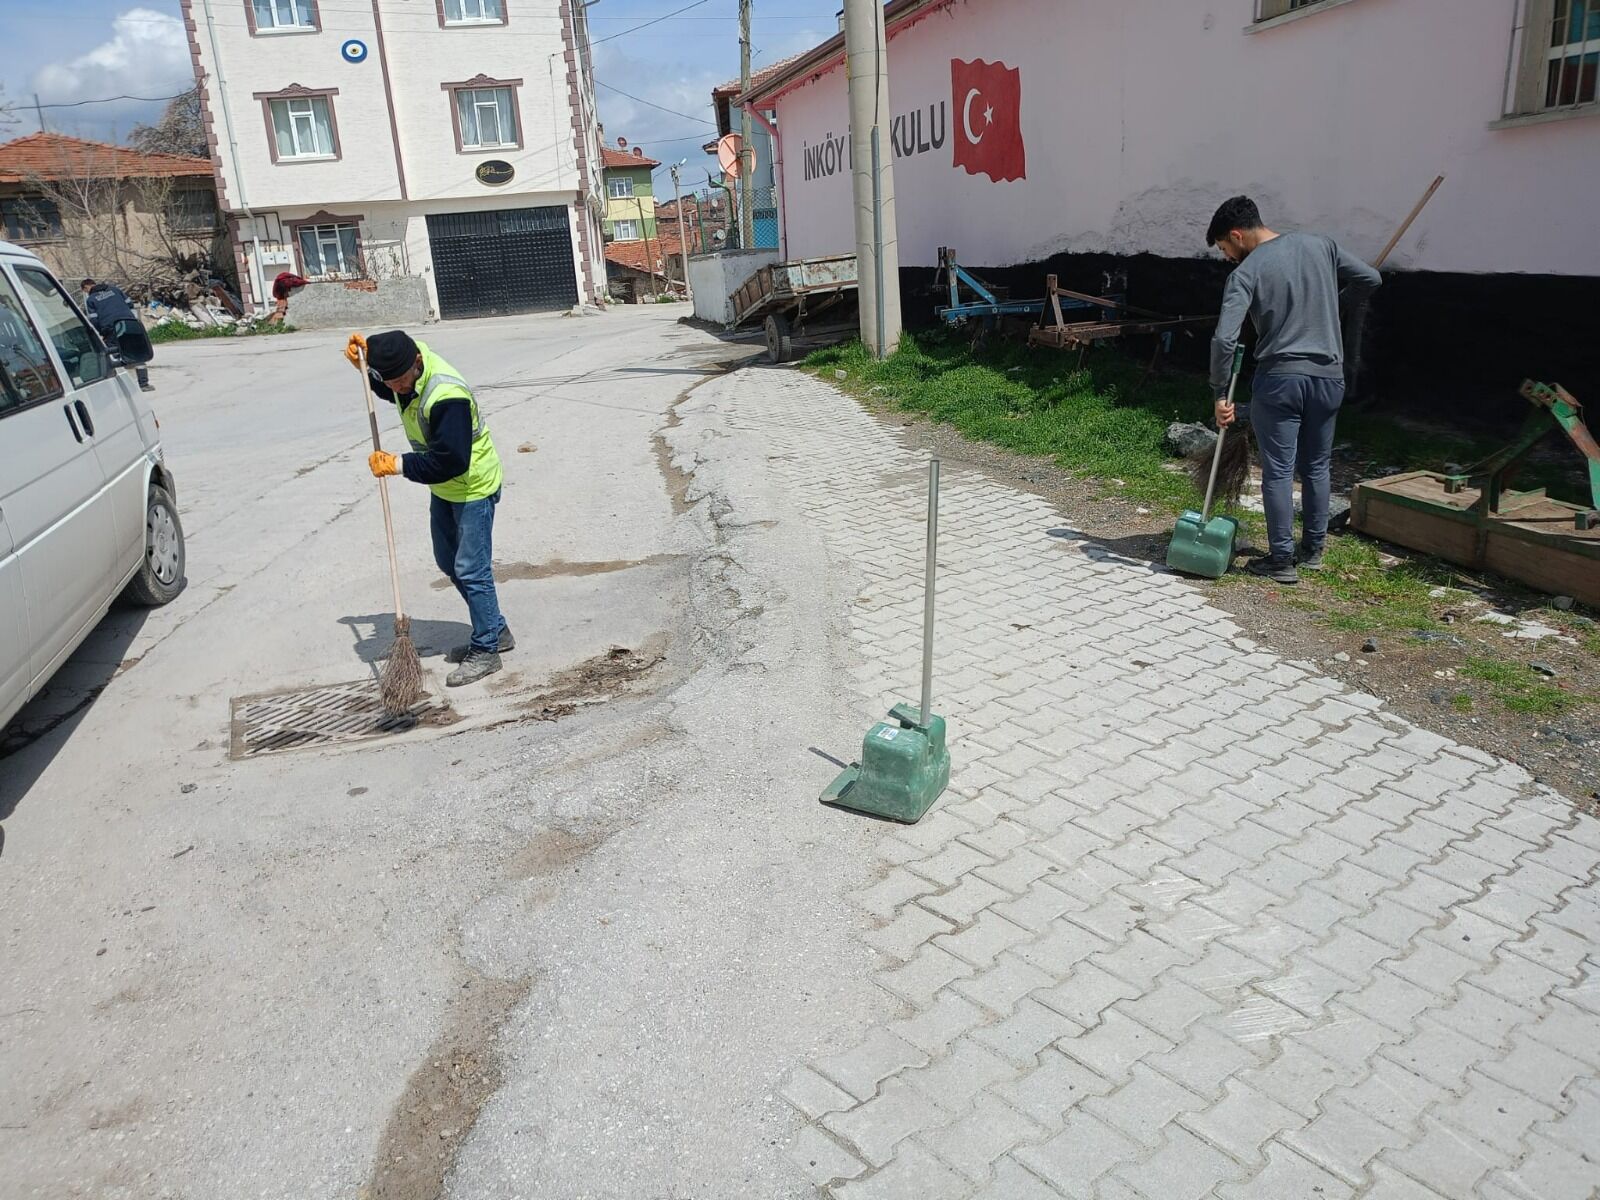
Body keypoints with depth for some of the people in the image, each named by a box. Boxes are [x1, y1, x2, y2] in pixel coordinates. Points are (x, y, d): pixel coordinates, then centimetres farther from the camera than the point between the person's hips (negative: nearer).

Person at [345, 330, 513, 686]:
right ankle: (495, 631, 28)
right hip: (444, 487, 10)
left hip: (473, 488, -10)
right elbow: (390, 392, 18)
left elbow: (451, 461, -33)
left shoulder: (447, 396, -34)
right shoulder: (404, 363, -7)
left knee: (471, 570, -5)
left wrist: (399, 465, -25)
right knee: (448, 562, 17)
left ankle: (486, 650, 8)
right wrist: (364, 364, 0)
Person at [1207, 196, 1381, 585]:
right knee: (1316, 467, 16)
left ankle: (1281, 560, 4)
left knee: (1278, 471, 2)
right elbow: (1369, 278, 12)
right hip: (1328, 377, 5)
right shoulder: (1320, 244, 7)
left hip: (1279, 379, -5)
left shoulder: (1245, 273, -8)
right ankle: (1313, 550, 26)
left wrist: (1220, 394, -11)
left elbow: (1224, 339, -18)